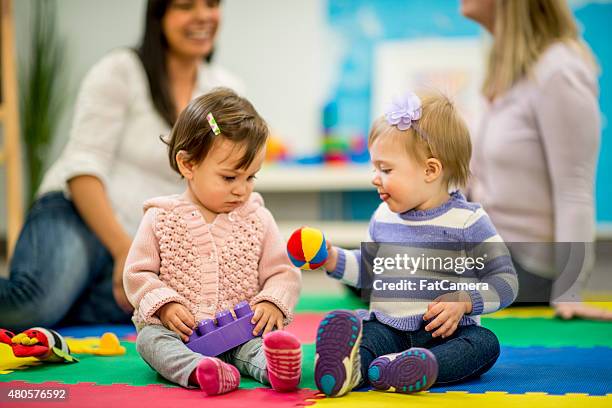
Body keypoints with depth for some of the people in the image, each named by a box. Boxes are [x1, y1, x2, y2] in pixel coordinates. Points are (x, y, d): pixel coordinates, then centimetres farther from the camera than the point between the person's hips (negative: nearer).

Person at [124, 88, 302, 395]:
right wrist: (164, 305, -14)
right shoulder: (161, 219, 3)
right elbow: (138, 274, 4)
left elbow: (283, 273, 9)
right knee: (149, 337, -29)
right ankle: (200, 371, -55)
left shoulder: (258, 220, 7)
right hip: (180, 331, -1)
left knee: (269, 338, -28)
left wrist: (272, 303, -12)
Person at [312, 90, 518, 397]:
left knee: (485, 343, -31)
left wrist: (463, 302, -20)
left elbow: (505, 281, -6)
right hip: (387, 328, 3)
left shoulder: (468, 220, -5)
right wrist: (334, 260, 9)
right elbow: (368, 270, 26)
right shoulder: (383, 218, 11)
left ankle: (420, 367, -56)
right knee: (341, 328, -22)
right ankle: (351, 366, -54)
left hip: (445, 334, -3)